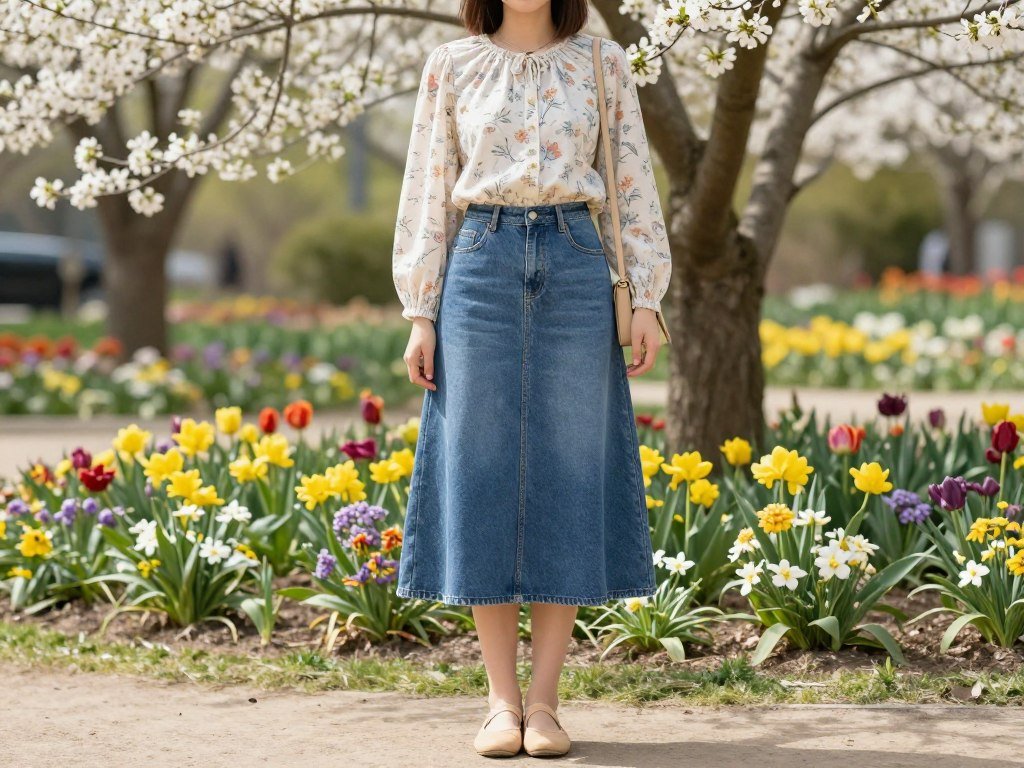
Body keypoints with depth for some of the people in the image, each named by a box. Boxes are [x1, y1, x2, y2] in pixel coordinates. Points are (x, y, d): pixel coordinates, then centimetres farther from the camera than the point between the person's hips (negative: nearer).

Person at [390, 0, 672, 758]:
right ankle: (501, 700, 5)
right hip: (481, 269, 0)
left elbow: (633, 188, 6)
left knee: (566, 474, -2)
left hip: (576, 271, 0)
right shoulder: (451, 67, 6)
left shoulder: (603, 65, 7)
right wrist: (420, 315, 1)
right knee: (482, 472, -2)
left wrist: (646, 298, -2)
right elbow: (428, 193, 7)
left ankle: (545, 701, 4)